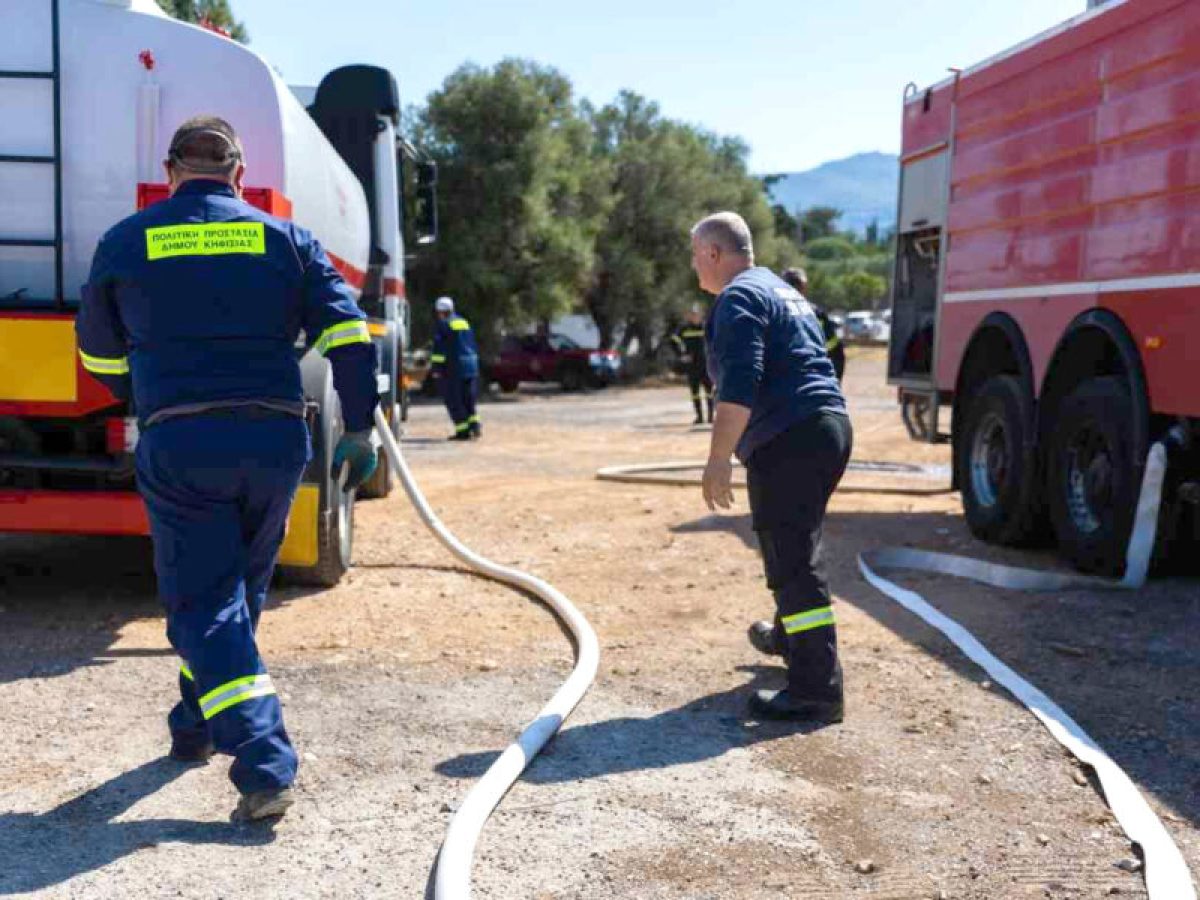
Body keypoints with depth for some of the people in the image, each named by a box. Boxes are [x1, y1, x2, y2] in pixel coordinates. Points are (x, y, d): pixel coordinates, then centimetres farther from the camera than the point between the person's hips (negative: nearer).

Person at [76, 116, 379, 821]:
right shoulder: (284, 239, 8)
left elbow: (100, 352, 20)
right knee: (243, 589, 20)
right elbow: (349, 333, -2)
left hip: (178, 445, -2)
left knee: (203, 603, 1)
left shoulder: (125, 244, 8)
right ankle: (198, 727, 36)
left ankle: (266, 764, -11)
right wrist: (359, 430, 4)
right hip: (276, 441, 2)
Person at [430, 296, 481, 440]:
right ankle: (475, 425, 1)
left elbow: (439, 348, -13)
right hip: (471, 366, 7)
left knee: (454, 400, 0)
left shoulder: (443, 325, -6)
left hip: (453, 368, -7)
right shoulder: (464, 323, 16)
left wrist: (437, 368, -11)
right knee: (468, 399, 14)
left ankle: (463, 431, -1)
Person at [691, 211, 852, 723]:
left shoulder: (738, 298, -8)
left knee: (792, 560, -10)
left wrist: (718, 461, -20)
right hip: (830, 426, 10)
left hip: (789, 440, -10)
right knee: (793, 548, 26)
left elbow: (739, 388, -20)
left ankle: (817, 690, -10)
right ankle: (788, 636, 44)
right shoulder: (784, 292, 23)